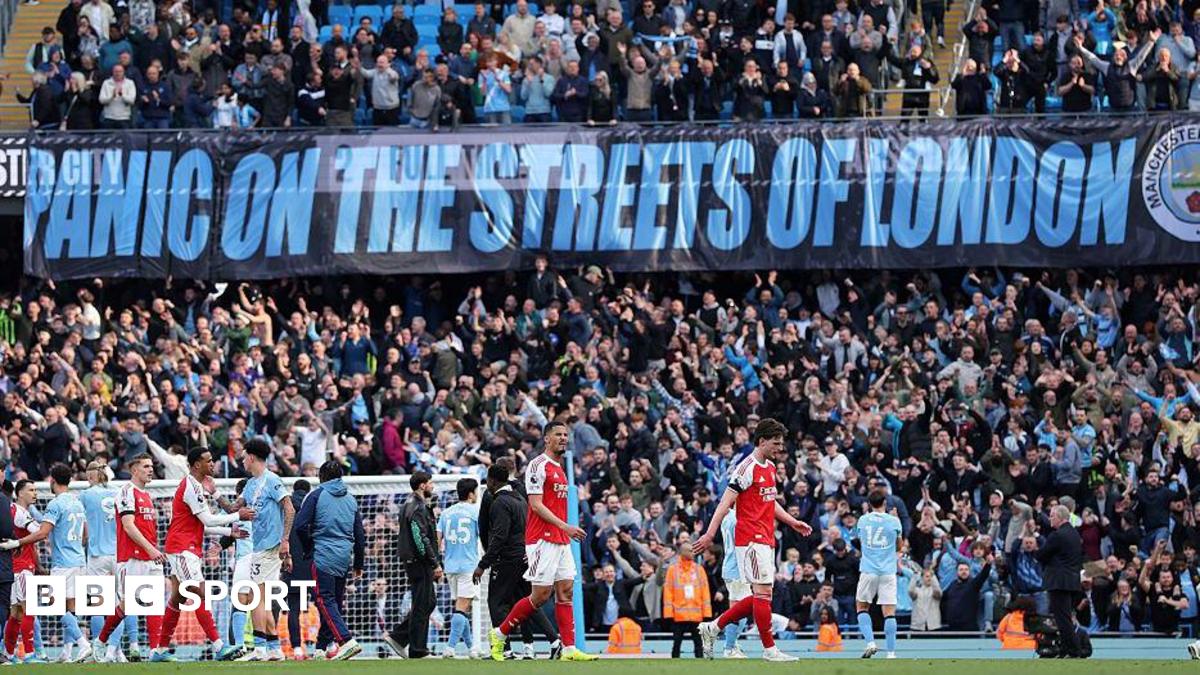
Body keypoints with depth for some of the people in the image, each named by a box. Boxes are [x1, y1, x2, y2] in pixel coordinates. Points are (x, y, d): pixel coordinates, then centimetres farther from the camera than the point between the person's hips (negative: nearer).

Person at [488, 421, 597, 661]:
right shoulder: (538, 466, -10)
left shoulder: (559, 468, 18)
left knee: (566, 591, 2)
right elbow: (536, 505, -17)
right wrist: (565, 526, -22)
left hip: (561, 541, 9)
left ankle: (569, 649, 0)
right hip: (543, 540, -9)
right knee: (541, 594, -7)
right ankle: (499, 634, 6)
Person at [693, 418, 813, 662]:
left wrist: (793, 522, 22)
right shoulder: (747, 467, -12)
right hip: (751, 538, -10)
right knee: (763, 592, -9)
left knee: (760, 597, 9)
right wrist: (710, 534, -20)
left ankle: (712, 628, 16)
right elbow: (726, 502, -15)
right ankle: (769, 649, -6)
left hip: (766, 540, 10)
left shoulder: (770, 467, 16)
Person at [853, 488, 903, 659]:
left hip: (868, 569, 0)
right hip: (888, 570, 0)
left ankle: (870, 642, -4)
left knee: (862, 607, 14)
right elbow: (899, 547, 13)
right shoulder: (894, 521, 0)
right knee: (889, 611, -1)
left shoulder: (862, 520, 4)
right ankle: (890, 652, -6)